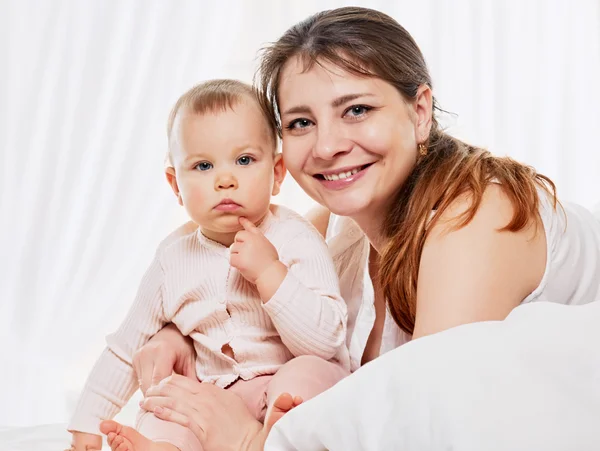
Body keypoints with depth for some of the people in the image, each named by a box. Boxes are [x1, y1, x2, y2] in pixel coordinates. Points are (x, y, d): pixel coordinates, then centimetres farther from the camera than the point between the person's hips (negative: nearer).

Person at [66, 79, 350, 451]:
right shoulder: (175, 258, 3)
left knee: (309, 371, -34)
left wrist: (269, 273, -27)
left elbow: (326, 340, -20)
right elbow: (126, 349, 14)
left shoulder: (296, 239, -10)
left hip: (293, 391, -4)